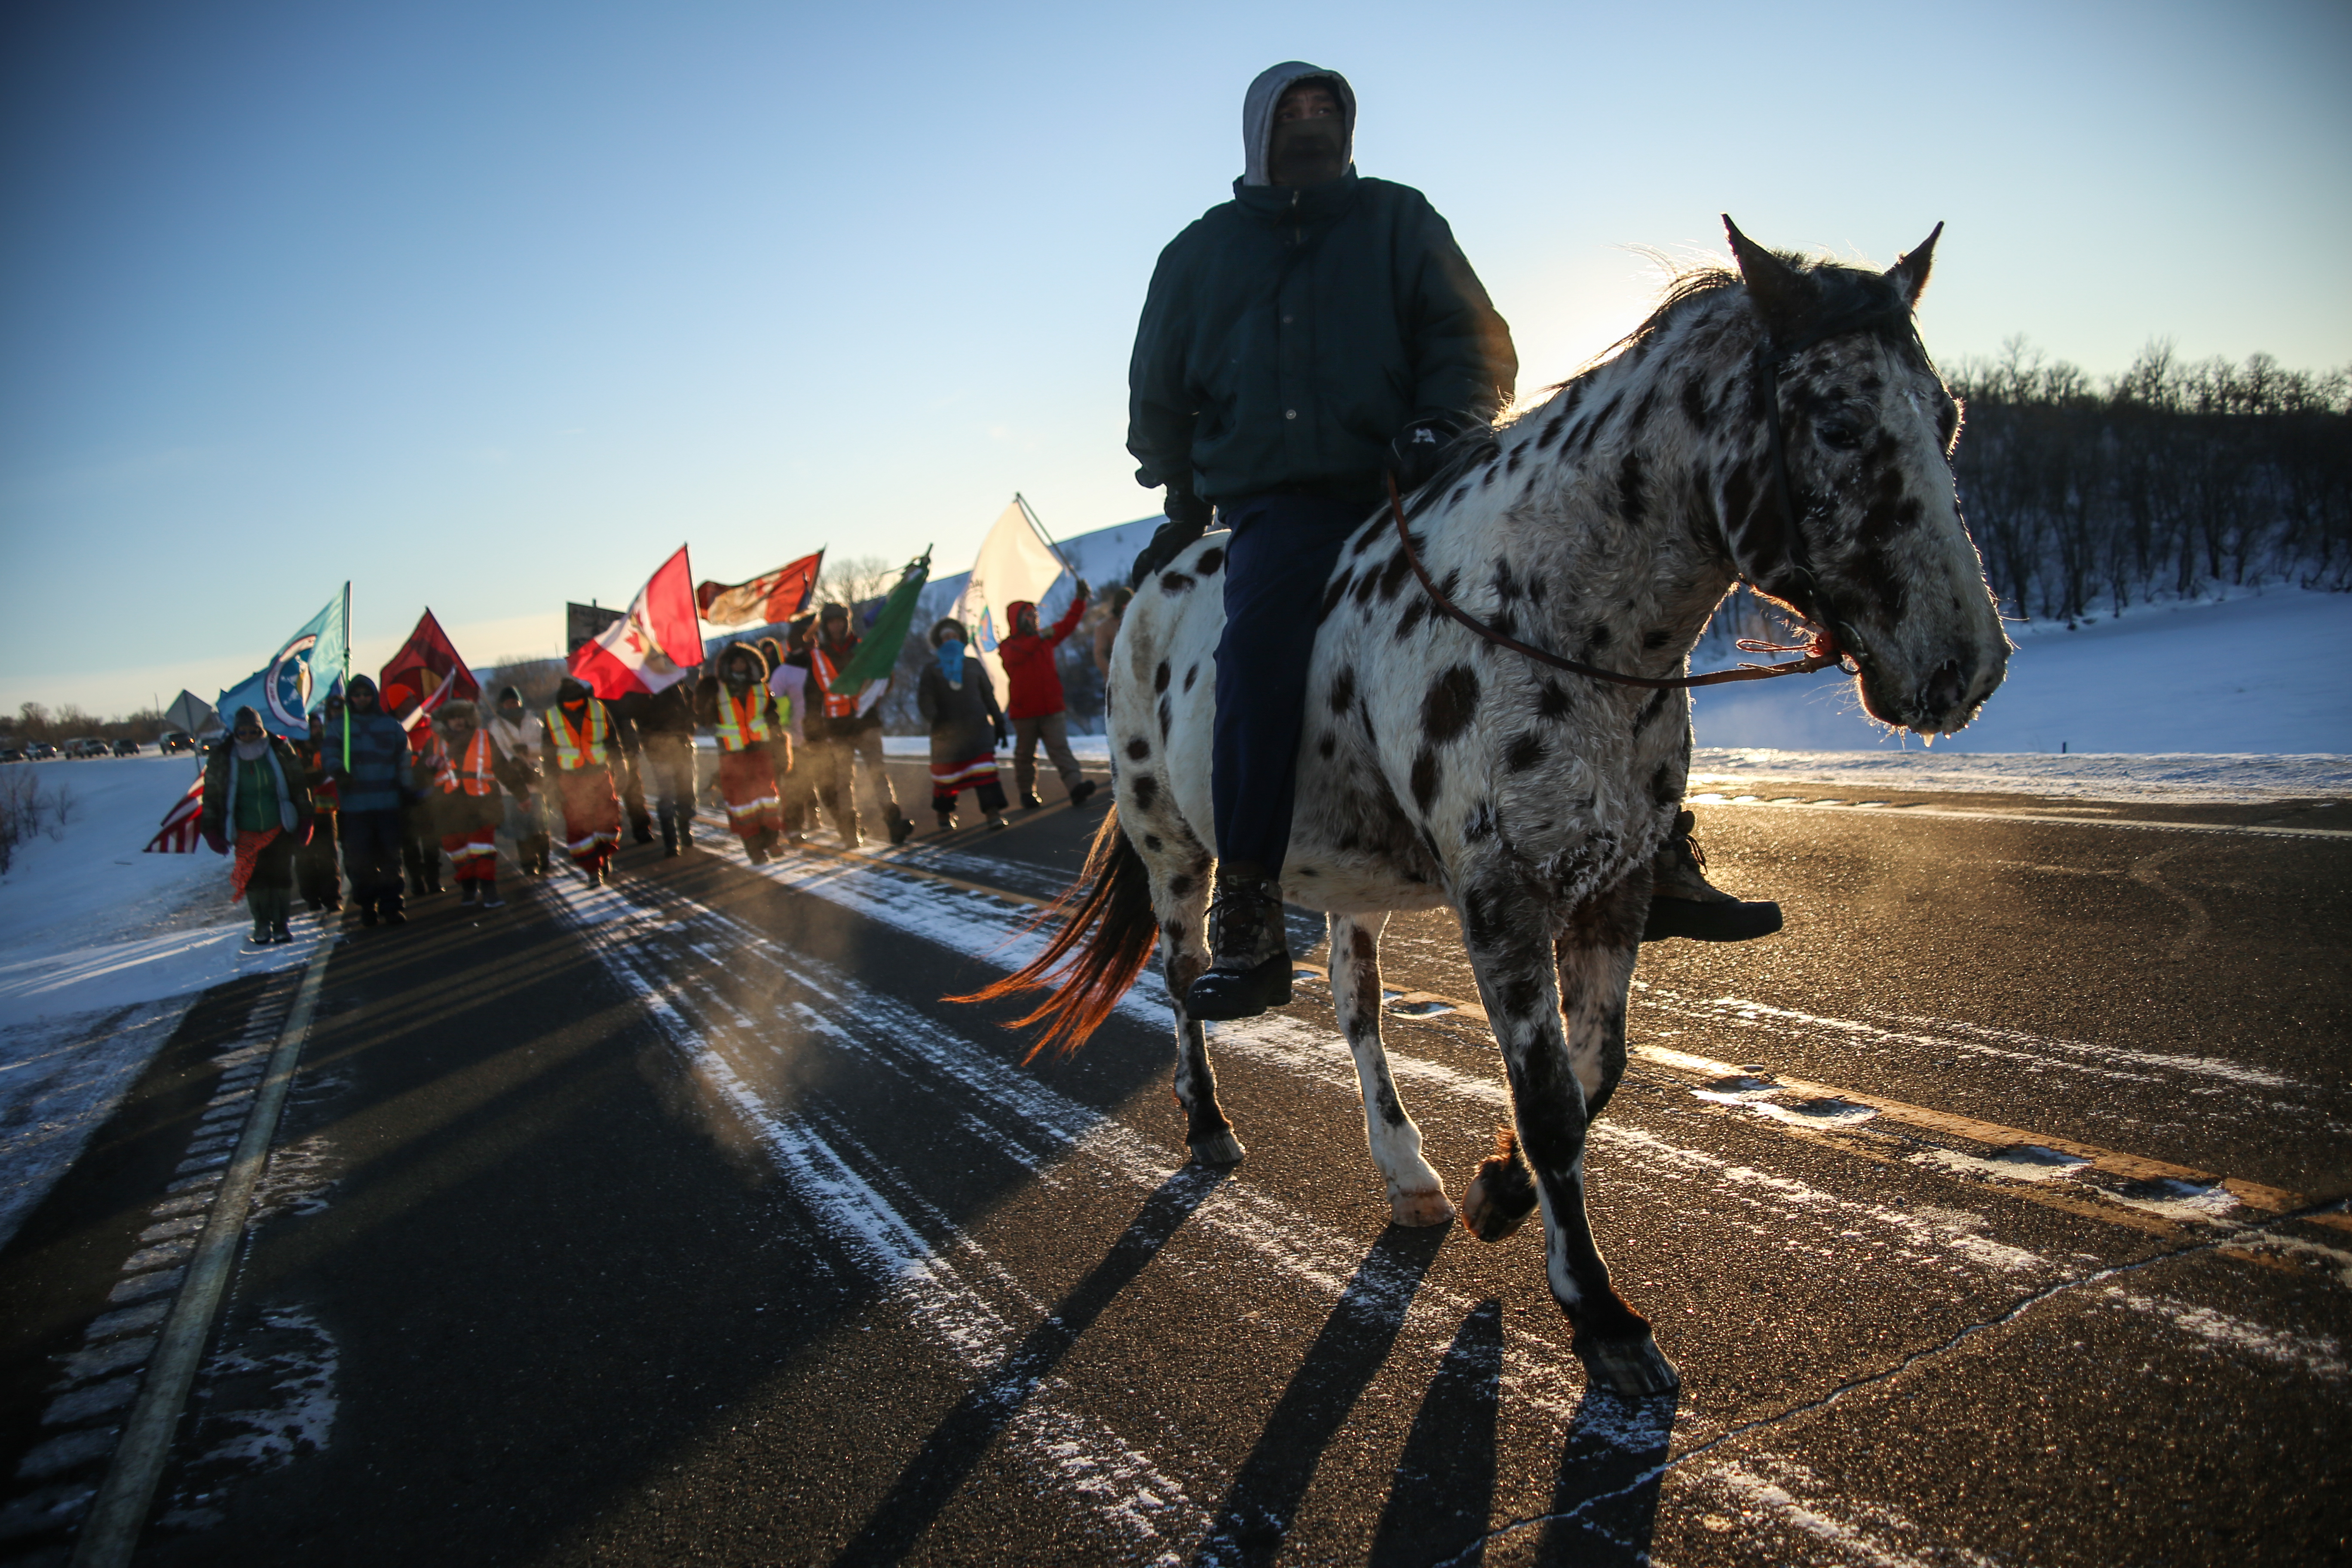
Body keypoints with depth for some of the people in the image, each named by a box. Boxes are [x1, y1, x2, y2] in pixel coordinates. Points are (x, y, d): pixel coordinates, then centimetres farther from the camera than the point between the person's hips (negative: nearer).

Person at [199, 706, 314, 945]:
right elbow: (212, 795, 3)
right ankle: (262, 927, 10)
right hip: (246, 833, 0)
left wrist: (304, 820, 2)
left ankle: (281, 925, 13)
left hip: (280, 827, 0)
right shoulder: (221, 757, -3)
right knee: (254, 879, -2)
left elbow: (299, 786, 5)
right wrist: (212, 831, -3)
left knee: (281, 876, 2)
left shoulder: (280, 750, -3)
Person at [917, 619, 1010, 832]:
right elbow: (924, 700, 0)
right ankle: (944, 817, 23)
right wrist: (933, 718, -18)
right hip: (946, 731, -1)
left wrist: (998, 722, 11)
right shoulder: (932, 669, 9)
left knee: (985, 770, -13)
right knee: (945, 774, 5)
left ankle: (993, 815, -18)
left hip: (977, 727, 1)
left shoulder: (973, 665, 15)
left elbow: (989, 694, 16)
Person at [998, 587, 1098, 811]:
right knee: (1025, 754, 8)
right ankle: (1027, 793, 19)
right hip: (1024, 711, -3)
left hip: (1052, 708, 3)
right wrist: (1039, 638, -33)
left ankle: (1076, 786, -23)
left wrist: (1080, 598, -1)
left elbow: (1068, 623, 11)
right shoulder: (1008, 646, -2)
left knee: (1060, 749, -9)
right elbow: (1015, 656, -25)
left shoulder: (1047, 638, 13)